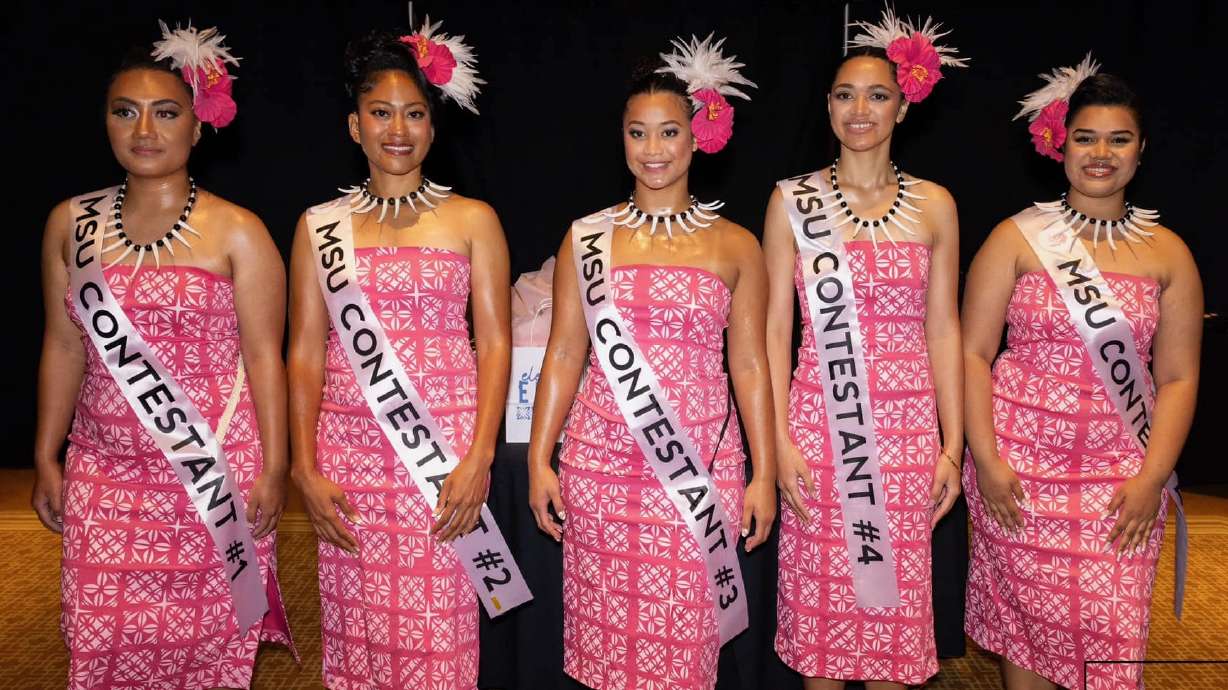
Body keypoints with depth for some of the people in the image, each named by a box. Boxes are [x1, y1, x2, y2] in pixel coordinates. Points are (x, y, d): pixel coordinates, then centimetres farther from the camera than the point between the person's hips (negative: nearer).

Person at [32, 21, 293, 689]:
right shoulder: (71, 223, 7)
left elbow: (264, 357, -5)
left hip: (216, 475, -3)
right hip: (105, 476, 3)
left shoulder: (237, 232, -4)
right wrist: (46, 459, 11)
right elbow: (63, 348, 12)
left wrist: (274, 469, -6)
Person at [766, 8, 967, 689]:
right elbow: (776, 327, 0)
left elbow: (943, 329, 6)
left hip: (907, 427, 1)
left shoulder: (933, 205, 6)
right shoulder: (792, 199, 2)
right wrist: (779, 440, -7)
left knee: (896, 593, 9)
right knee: (821, 593, 7)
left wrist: (952, 446, 2)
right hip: (819, 423, -1)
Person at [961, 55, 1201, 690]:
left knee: (1111, 637, 2)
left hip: (1121, 481, 1)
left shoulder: (1168, 252, 6)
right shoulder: (1017, 237, 0)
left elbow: (1177, 377, 5)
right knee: (1025, 626, 7)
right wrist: (985, 460, -10)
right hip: (1019, 469, -1)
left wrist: (1152, 476, -6)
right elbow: (972, 352, -3)